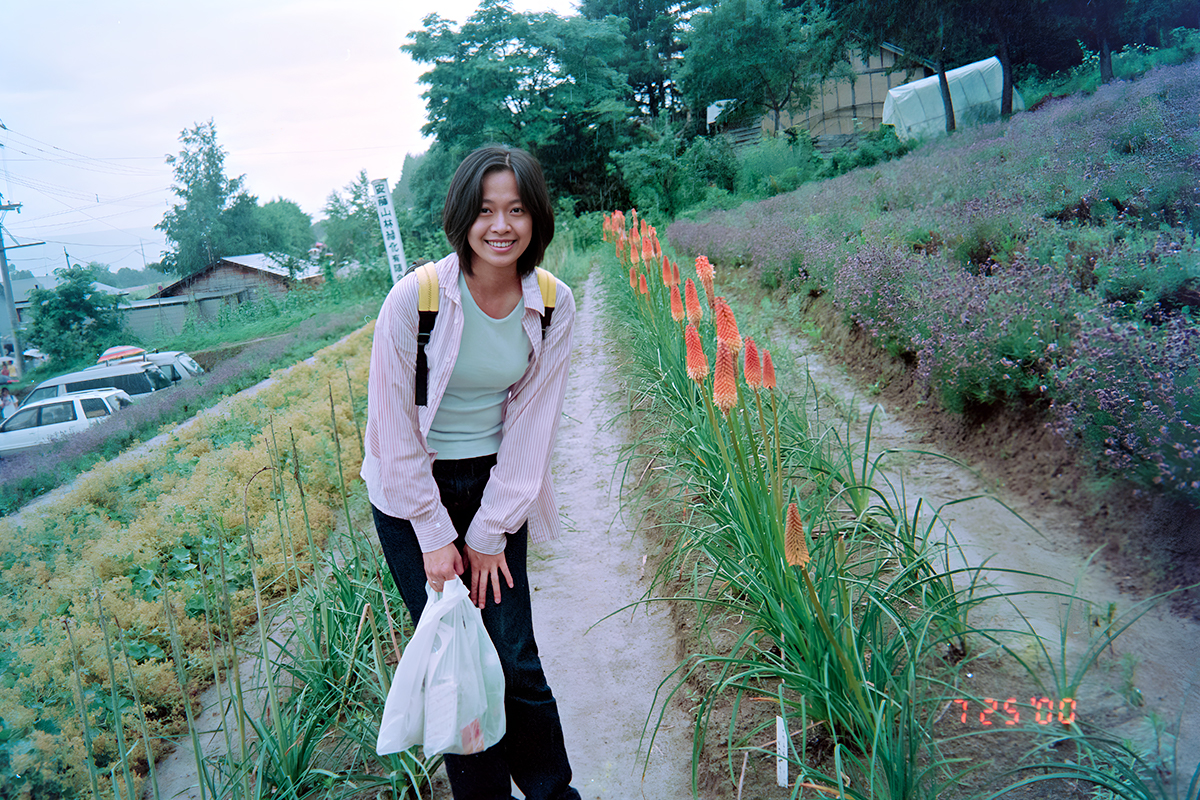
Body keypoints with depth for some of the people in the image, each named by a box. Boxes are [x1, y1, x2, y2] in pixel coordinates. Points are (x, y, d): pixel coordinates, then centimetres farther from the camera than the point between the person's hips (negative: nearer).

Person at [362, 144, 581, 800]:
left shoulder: (554, 307, -9)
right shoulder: (416, 297, -19)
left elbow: (530, 423, -5)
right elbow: (394, 425, -12)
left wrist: (489, 532, -5)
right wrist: (434, 535, -10)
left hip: (498, 485, 2)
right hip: (413, 492, -2)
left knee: (516, 659, 4)